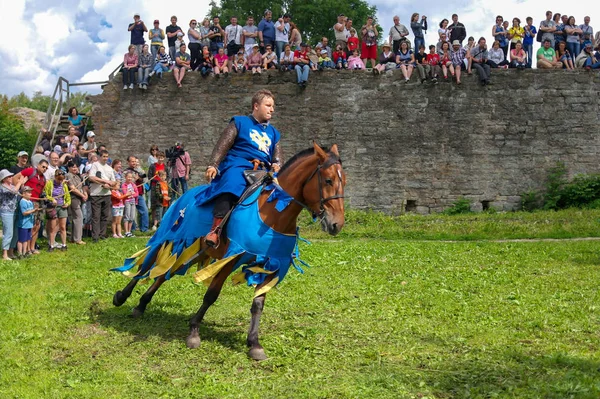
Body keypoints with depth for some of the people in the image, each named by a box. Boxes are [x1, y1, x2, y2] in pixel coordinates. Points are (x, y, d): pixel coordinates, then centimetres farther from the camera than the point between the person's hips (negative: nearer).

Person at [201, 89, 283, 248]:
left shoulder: (273, 132, 25)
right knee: (231, 184, -36)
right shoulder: (240, 123, 11)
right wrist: (213, 165, -10)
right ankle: (216, 229, -44)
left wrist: (277, 165, -1)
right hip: (238, 166, -6)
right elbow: (222, 146, 4)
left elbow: (277, 156, 23)